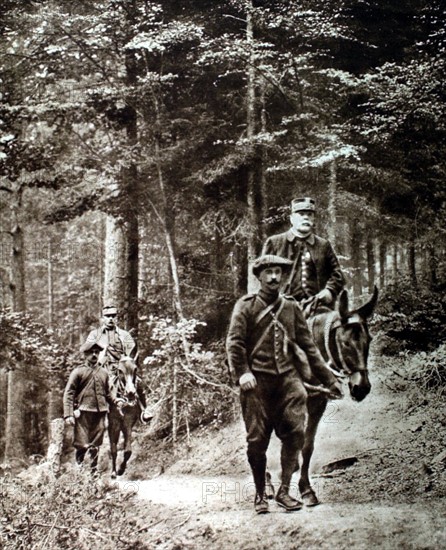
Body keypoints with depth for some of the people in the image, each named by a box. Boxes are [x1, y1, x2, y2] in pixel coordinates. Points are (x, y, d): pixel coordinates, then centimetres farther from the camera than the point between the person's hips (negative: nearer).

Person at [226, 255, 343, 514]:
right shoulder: (245, 306, 3)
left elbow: (308, 345, 15)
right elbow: (234, 342, -4)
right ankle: (260, 495, 17)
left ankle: (284, 491, 4)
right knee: (257, 439, 2)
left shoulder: (292, 306, 12)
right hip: (258, 380, -2)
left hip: (288, 377, 3)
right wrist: (242, 372, -19)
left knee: (295, 432, -8)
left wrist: (329, 378, 13)